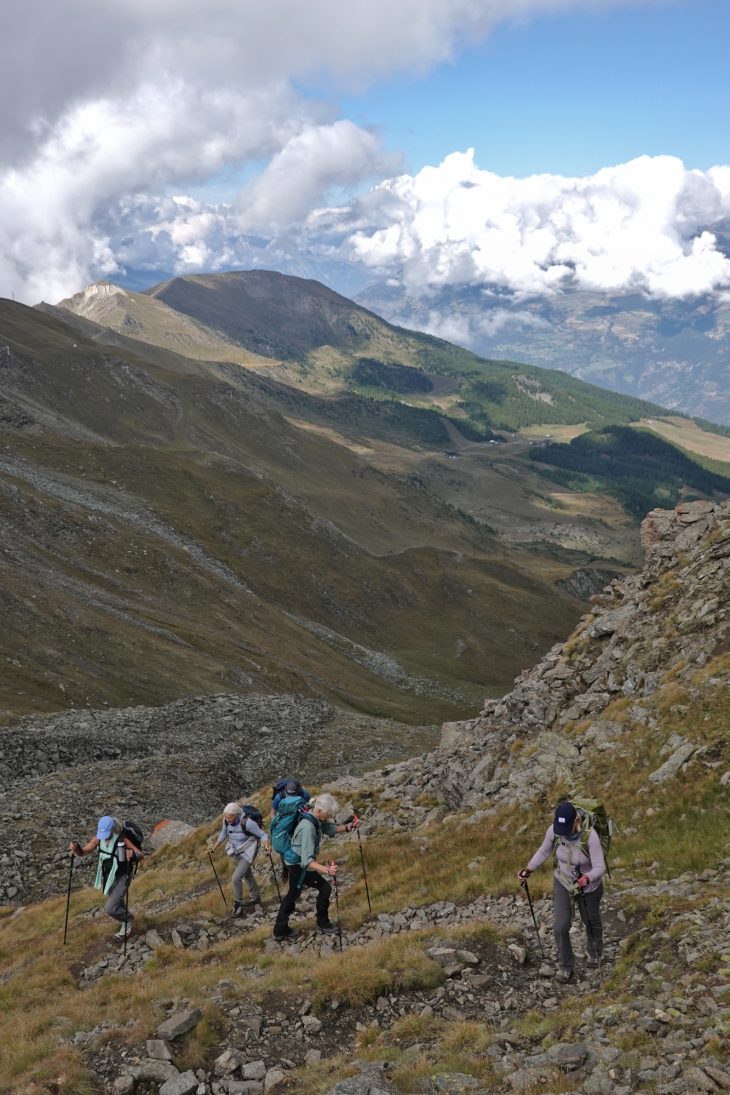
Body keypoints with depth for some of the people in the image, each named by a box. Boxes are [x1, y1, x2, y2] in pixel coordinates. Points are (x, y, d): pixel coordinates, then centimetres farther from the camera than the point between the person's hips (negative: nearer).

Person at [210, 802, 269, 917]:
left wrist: (267, 845, -41)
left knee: (236, 879, -13)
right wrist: (215, 846, 11)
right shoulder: (226, 820, -17)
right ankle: (255, 897, 48)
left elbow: (262, 834, -24)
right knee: (247, 874, 26)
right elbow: (224, 833, 5)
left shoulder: (246, 822, -35)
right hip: (236, 851, 7)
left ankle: (238, 905, 8)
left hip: (247, 853, -7)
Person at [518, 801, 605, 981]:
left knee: (591, 921, 25)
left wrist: (587, 879, -53)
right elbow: (544, 851, -6)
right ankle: (566, 966, 28)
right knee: (560, 927, -1)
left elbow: (600, 868, -33)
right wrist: (528, 869, -18)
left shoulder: (590, 835, -38)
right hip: (563, 883, 2)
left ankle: (594, 951, 60)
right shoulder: (554, 830, -26)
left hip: (589, 885, -2)